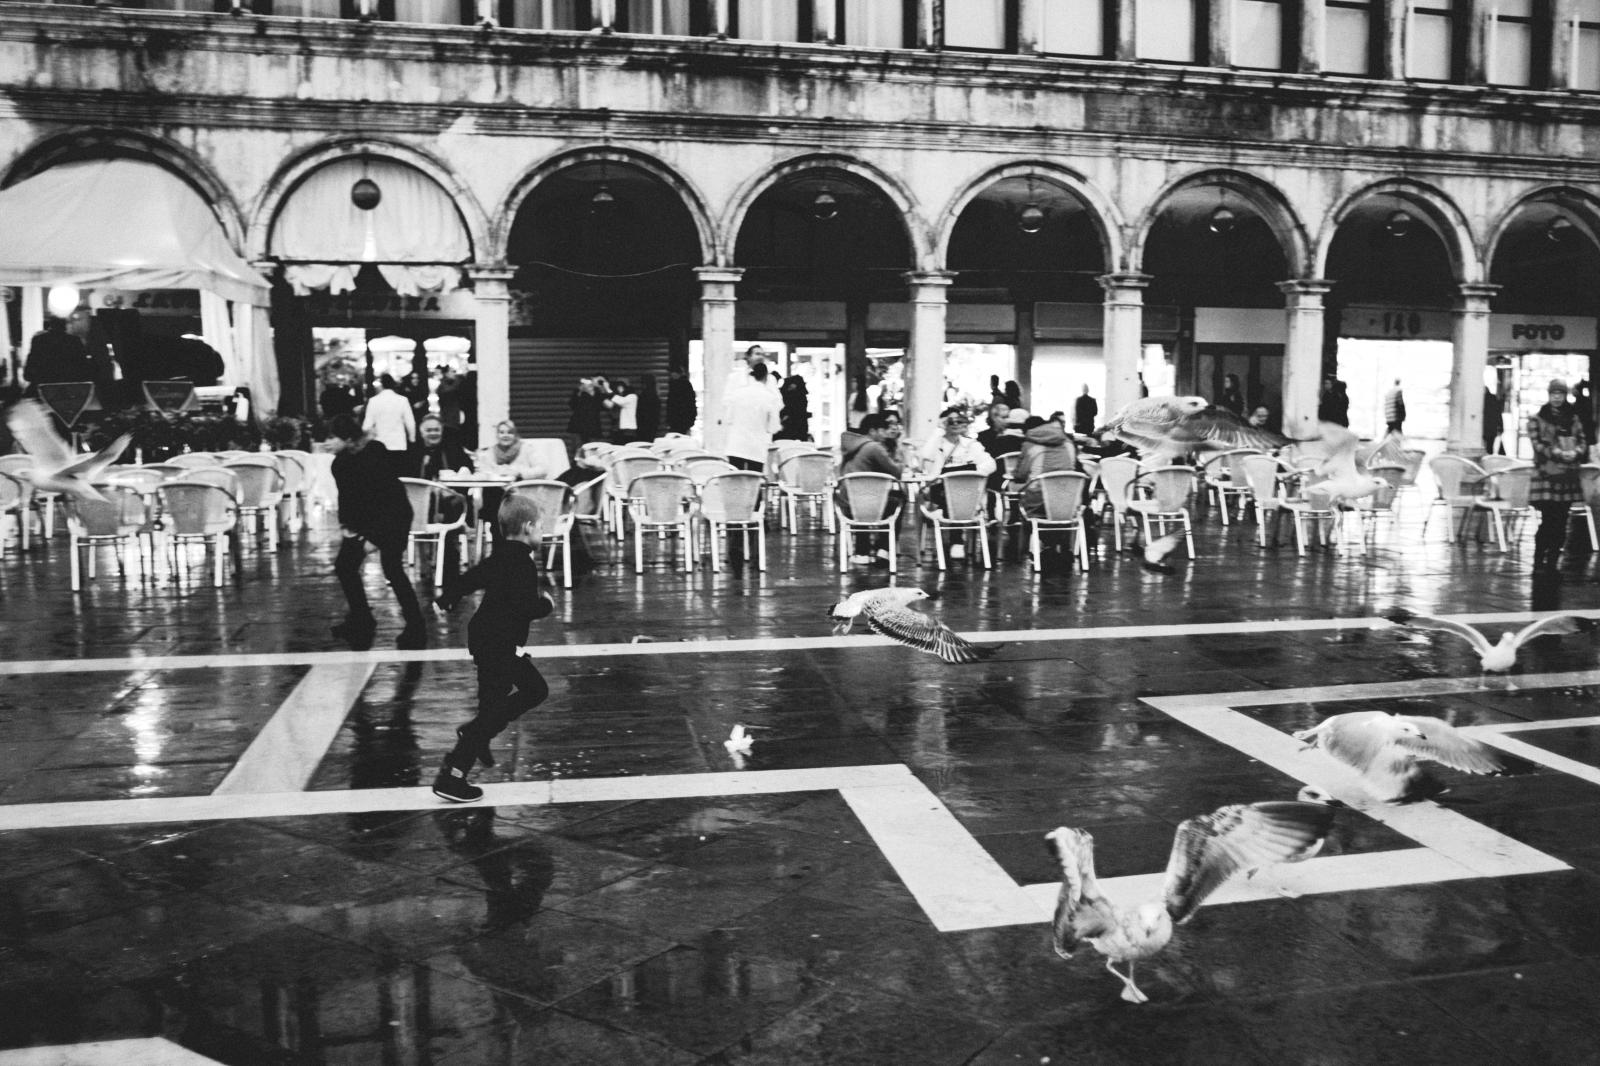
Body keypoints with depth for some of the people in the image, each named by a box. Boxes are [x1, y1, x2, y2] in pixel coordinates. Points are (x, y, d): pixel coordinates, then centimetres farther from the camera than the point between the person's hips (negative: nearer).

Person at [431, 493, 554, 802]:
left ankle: (474, 734, 22)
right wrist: (546, 604, -8)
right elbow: (526, 607, -28)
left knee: (535, 690, 19)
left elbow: (470, 578, 21)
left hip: (487, 640, 10)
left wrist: (447, 597, 36)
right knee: (493, 709, -6)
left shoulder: (501, 557, 10)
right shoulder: (522, 563, -20)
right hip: (497, 645, -10)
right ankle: (451, 776, -3)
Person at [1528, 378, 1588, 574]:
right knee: (1548, 521, -9)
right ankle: (1539, 563, 1)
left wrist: (1575, 452, -13)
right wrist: (1559, 453, -20)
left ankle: (1552, 563, 12)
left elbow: (1583, 442, 9)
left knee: (1561, 523, 3)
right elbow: (1537, 444, -8)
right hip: (1546, 475, -4)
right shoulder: (1536, 419, 3)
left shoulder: (1573, 418, 15)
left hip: (1568, 477, 4)